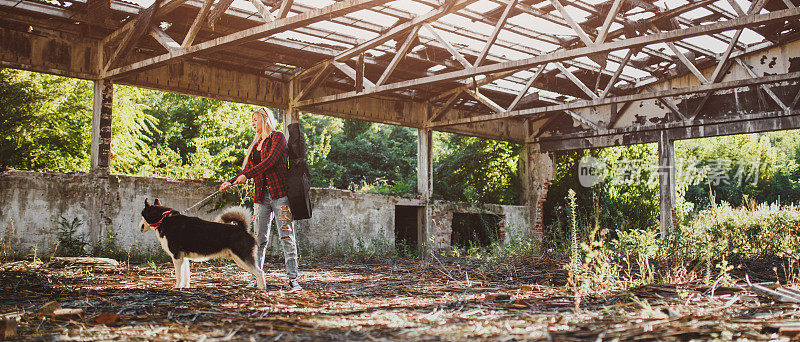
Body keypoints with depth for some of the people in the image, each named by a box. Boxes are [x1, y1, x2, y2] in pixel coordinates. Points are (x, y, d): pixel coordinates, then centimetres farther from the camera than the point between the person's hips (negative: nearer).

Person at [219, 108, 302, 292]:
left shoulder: (277, 137, 1)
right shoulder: (256, 144, 23)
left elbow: (271, 160, -13)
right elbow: (247, 170, 23)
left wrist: (247, 175, -14)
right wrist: (231, 182, 9)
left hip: (279, 192, -6)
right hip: (261, 195, 7)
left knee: (286, 235, -9)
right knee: (259, 238, 2)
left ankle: (292, 279, -11)